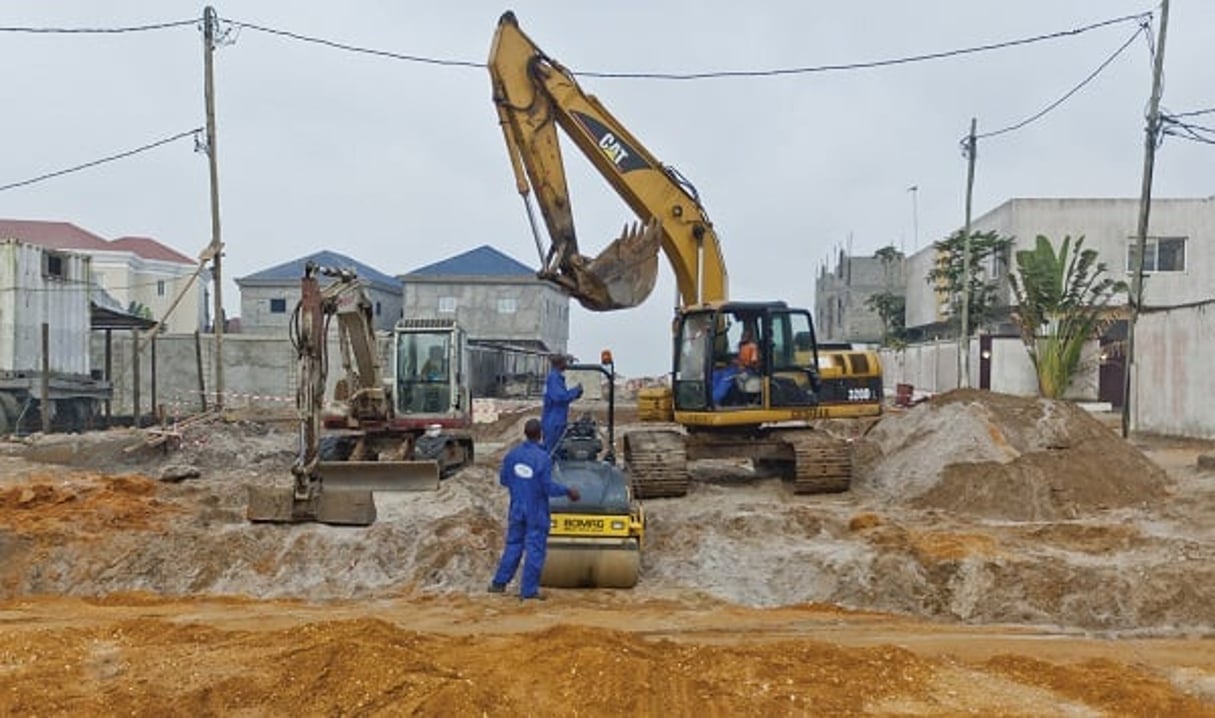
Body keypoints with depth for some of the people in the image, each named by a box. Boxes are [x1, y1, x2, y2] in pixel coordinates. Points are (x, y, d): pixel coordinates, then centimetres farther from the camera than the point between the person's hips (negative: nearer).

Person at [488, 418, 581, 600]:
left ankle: (499, 583, 21)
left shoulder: (512, 454, -2)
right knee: (535, 549, 4)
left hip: (517, 509, 5)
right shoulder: (543, 458, -19)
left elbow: (503, 479, 6)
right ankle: (529, 590, 7)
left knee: (513, 545, 17)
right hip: (536, 512, -5)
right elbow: (548, 487, -17)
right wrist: (568, 490, -3)